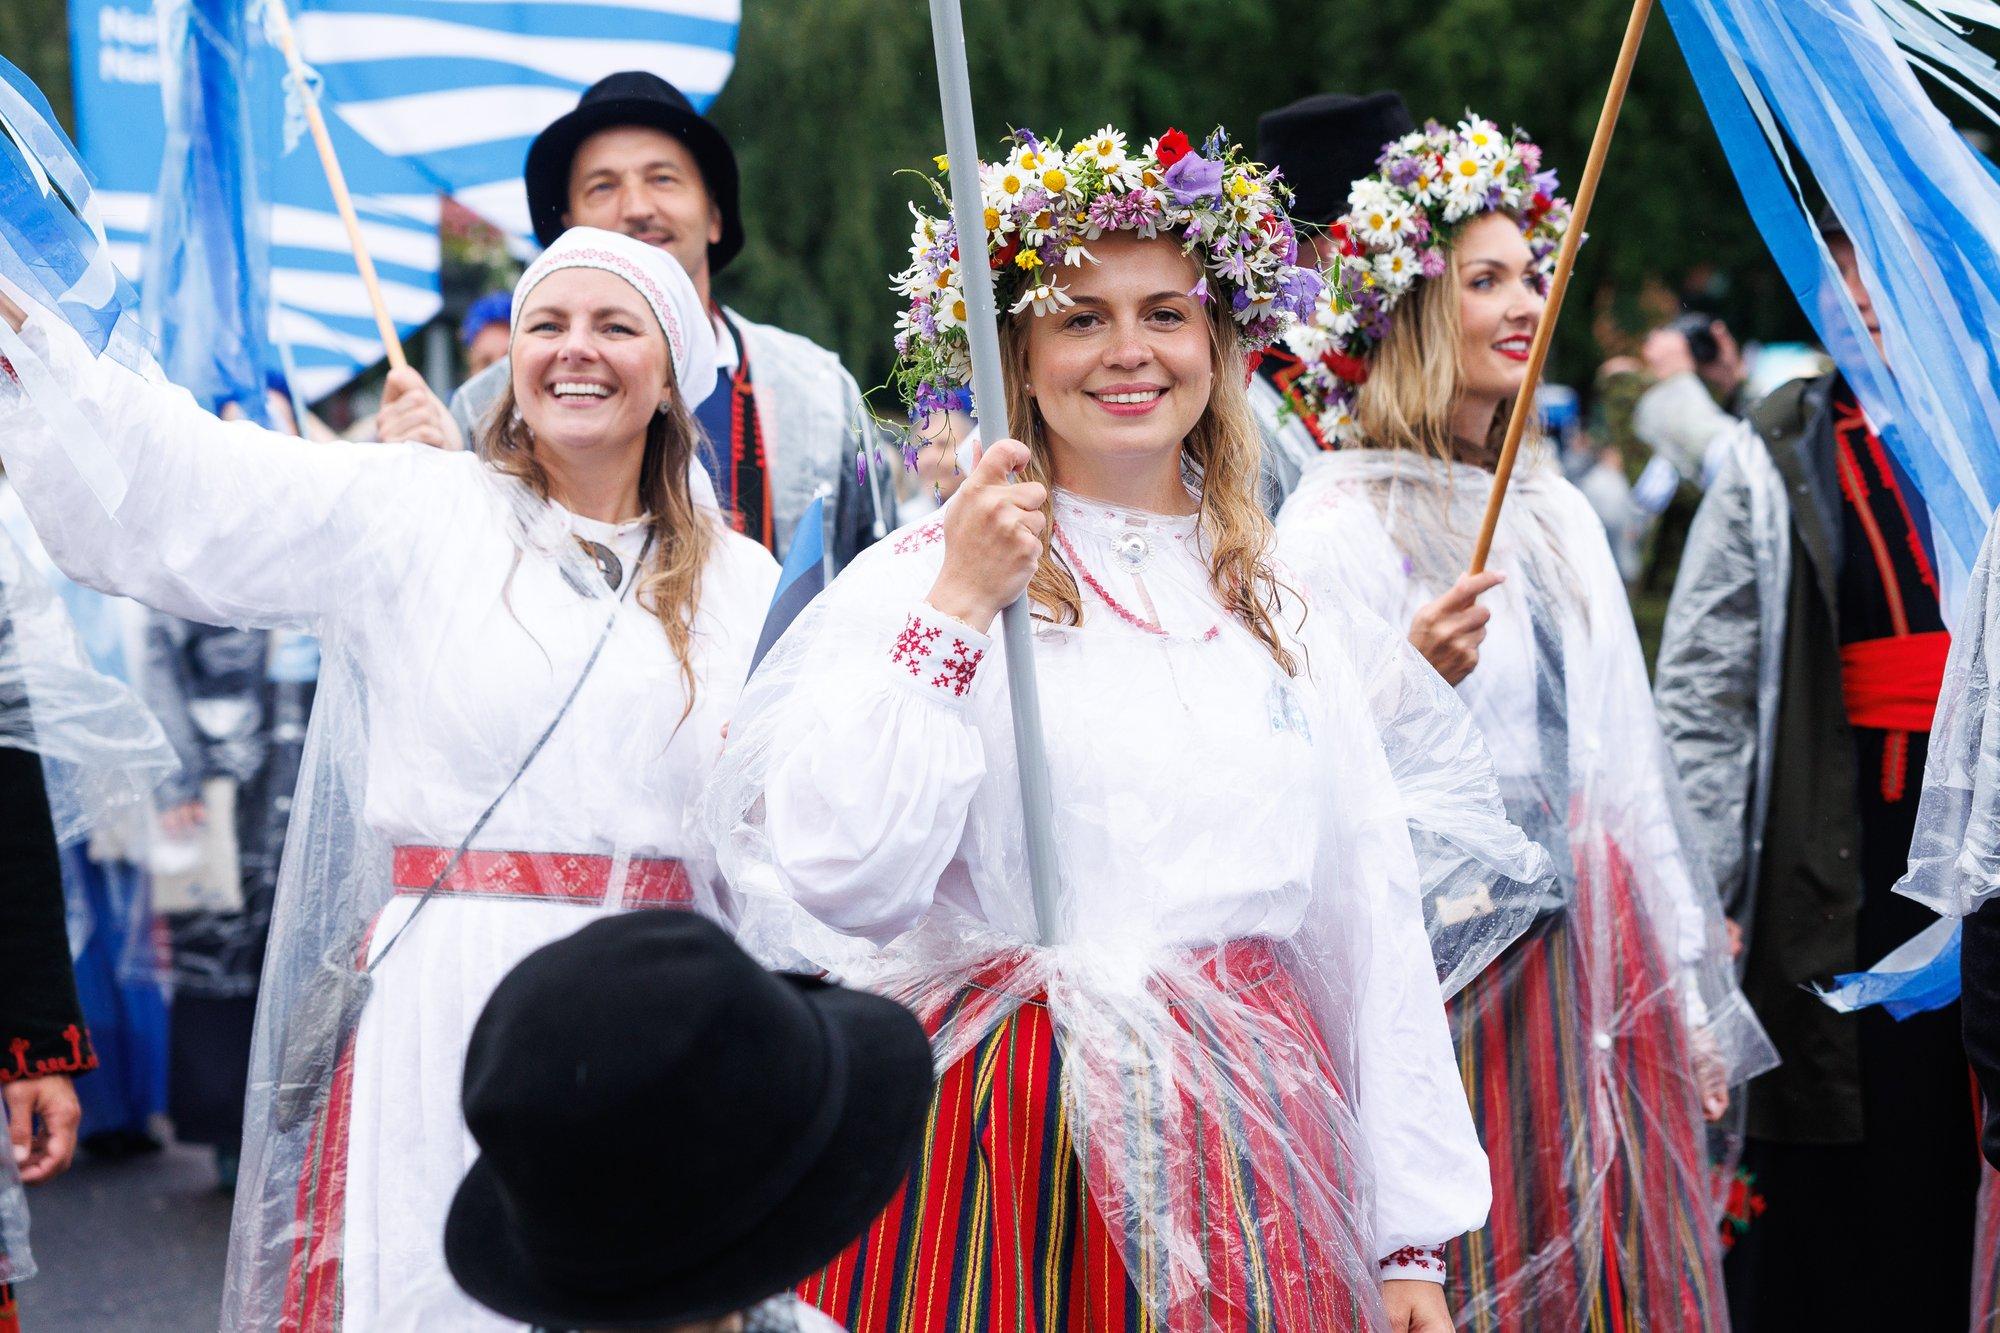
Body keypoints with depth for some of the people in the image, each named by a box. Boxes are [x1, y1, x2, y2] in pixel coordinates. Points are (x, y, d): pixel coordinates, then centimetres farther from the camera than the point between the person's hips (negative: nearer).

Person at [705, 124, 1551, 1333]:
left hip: (1251, 1158, 4)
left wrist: (1413, 1235, 6)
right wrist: (954, 614, -16)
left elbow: (1374, 920, 10)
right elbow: (844, 884, -15)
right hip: (1013, 1153, -4)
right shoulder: (914, 583, -3)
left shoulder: (1282, 608, 12)